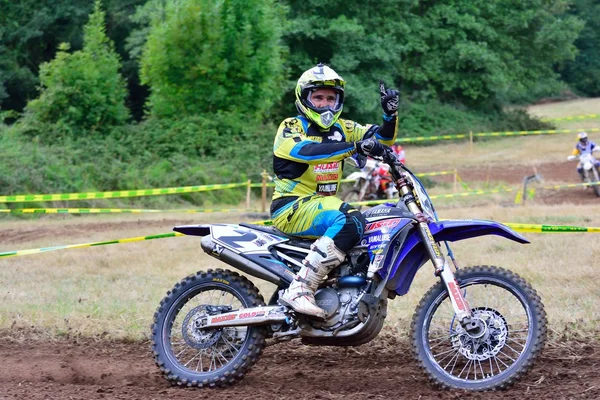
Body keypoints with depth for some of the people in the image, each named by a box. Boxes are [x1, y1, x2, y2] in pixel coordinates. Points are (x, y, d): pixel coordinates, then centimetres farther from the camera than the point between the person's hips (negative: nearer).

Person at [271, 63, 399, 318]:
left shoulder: (342, 129, 14)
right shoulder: (291, 127, -5)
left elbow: (382, 138, 8)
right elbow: (307, 151, -27)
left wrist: (390, 114, -13)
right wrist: (356, 147, -37)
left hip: (324, 205, 8)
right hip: (291, 208, -8)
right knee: (349, 221, -32)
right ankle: (299, 290, -37)